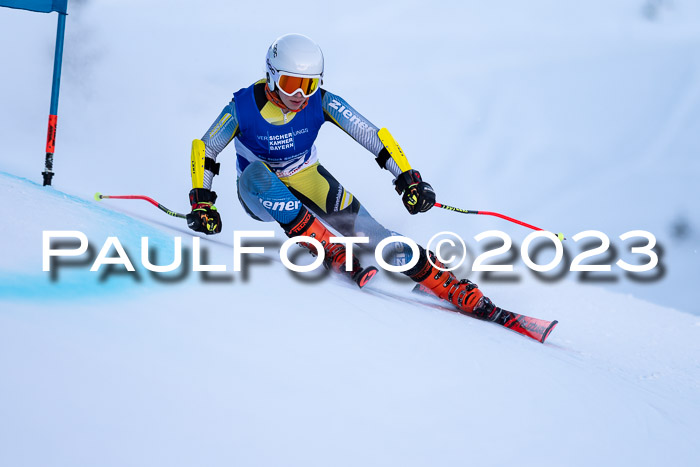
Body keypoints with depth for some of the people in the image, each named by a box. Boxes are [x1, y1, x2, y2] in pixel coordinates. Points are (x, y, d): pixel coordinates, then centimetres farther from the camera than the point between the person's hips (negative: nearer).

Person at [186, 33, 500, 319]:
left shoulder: (321, 102, -17)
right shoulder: (245, 105, -21)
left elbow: (371, 136, -16)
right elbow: (204, 150, -10)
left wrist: (407, 178, -24)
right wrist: (201, 200, -20)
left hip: (306, 181, 2)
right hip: (259, 191, -1)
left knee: (365, 229, -19)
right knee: (256, 173, -39)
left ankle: (458, 292, -16)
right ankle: (332, 253, -34)